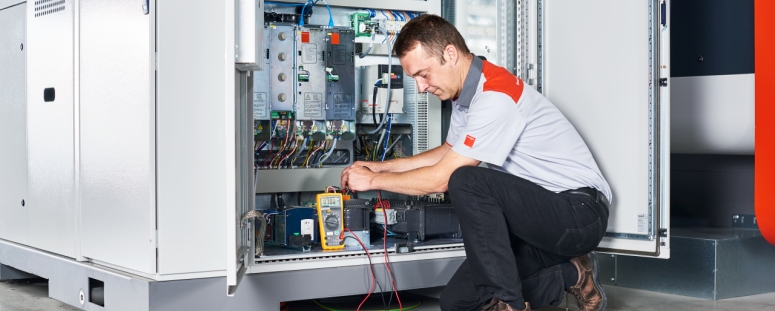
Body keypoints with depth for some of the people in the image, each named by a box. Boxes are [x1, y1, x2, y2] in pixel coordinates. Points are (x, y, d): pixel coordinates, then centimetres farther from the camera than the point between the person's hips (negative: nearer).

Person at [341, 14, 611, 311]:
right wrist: (382, 166, 18)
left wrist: (373, 181, -8)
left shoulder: (495, 96, -23)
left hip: (581, 211, -9)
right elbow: (448, 153, 26)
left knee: (467, 182, -31)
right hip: (539, 216, 9)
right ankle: (569, 274, 9)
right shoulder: (466, 93, 7)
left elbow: (441, 178, -21)